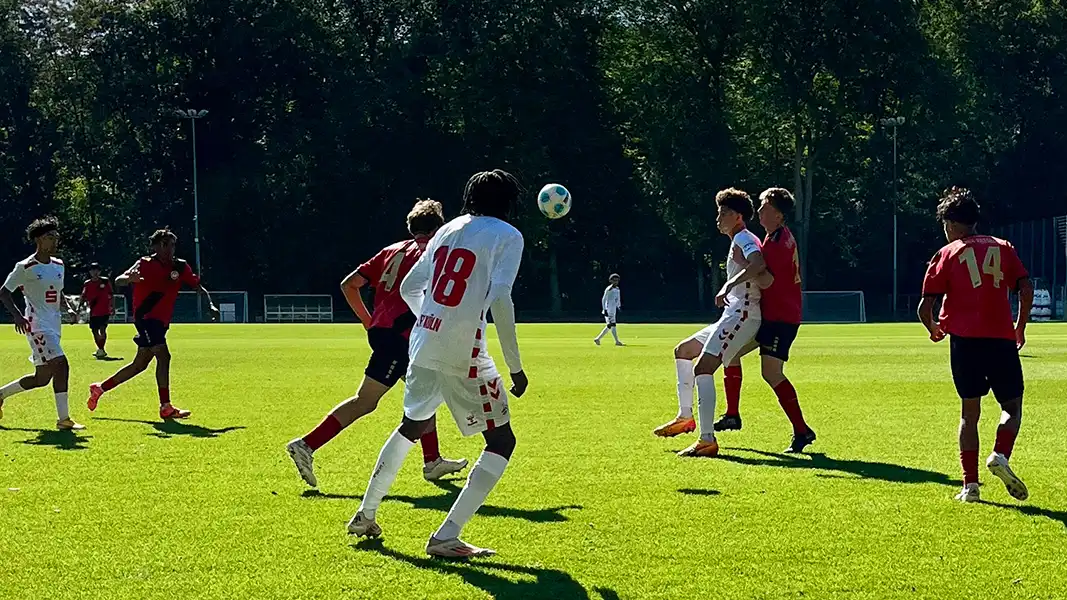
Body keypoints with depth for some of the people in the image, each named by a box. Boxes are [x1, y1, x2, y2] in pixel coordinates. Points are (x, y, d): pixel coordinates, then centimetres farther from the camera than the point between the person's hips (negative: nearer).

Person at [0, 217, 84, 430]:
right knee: (61, 365, -19)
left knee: (42, 377, 7)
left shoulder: (58, 265, 13)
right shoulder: (26, 267, -9)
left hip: (54, 325, 8)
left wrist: (69, 307, 6)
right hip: (38, 325, -8)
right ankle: (63, 418, -15)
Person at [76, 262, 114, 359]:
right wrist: (79, 307, -4)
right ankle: (100, 349, 25)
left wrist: (113, 307, 1)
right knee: (94, 331, 9)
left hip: (105, 311, -4)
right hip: (93, 312, 4)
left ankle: (101, 349, -13)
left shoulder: (105, 281, 1)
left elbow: (111, 295, 6)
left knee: (102, 330, -16)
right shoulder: (87, 284, 6)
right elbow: (83, 297, 9)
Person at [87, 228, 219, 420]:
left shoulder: (180, 267, 5)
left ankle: (100, 388, 27)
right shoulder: (145, 264, -9)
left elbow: (198, 286, 10)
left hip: (161, 321, 7)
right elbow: (118, 281, -14)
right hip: (145, 317, -7)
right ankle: (166, 408, -20)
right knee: (163, 356, -21)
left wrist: (210, 305, -7)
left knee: (140, 364, 12)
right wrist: (130, 278, -38)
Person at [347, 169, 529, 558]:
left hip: (423, 345, 7)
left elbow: (408, 288, 21)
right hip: (464, 354, -7)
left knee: (413, 426, 29)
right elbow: (500, 300, -16)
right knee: (501, 442, 3)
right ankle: (446, 537, -7)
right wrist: (515, 366, -14)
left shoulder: (448, 230, 16)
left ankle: (366, 516, 37)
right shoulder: (508, 236, -3)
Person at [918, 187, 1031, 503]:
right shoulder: (1002, 248, 13)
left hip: (964, 338, 0)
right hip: (1001, 339, 0)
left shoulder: (947, 254, 9)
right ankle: (1000, 455, -19)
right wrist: (1020, 327, 16)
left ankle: (970, 484, 2)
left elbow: (925, 307, 4)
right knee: (1012, 405, 10)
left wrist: (935, 329, 24)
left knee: (970, 411, 9)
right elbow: (1026, 290, 2)